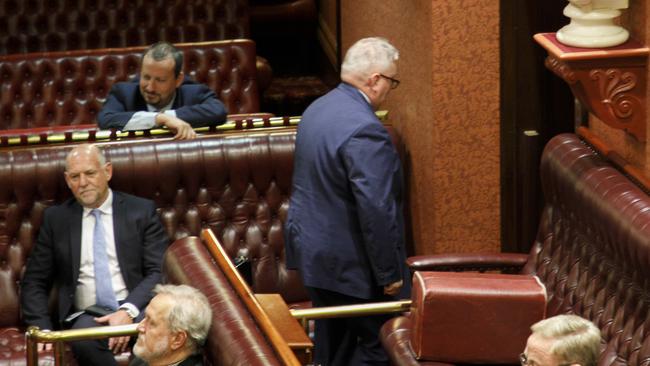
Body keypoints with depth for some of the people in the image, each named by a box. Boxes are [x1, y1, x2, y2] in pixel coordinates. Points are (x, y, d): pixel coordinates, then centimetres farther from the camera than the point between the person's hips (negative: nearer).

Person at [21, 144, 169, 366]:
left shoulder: (141, 211, 8)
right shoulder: (56, 218, 13)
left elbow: (159, 271, 1)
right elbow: (35, 281, 13)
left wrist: (129, 311, -16)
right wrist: (42, 328, -4)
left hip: (137, 309, -1)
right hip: (87, 315, 1)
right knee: (84, 340, -36)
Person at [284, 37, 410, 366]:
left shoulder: (318, 108, 6)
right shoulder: (364, 130, -24)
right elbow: (375, 211, -26)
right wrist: (390, 274, -17)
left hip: (312, 248, 10)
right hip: (349, 263, -10)